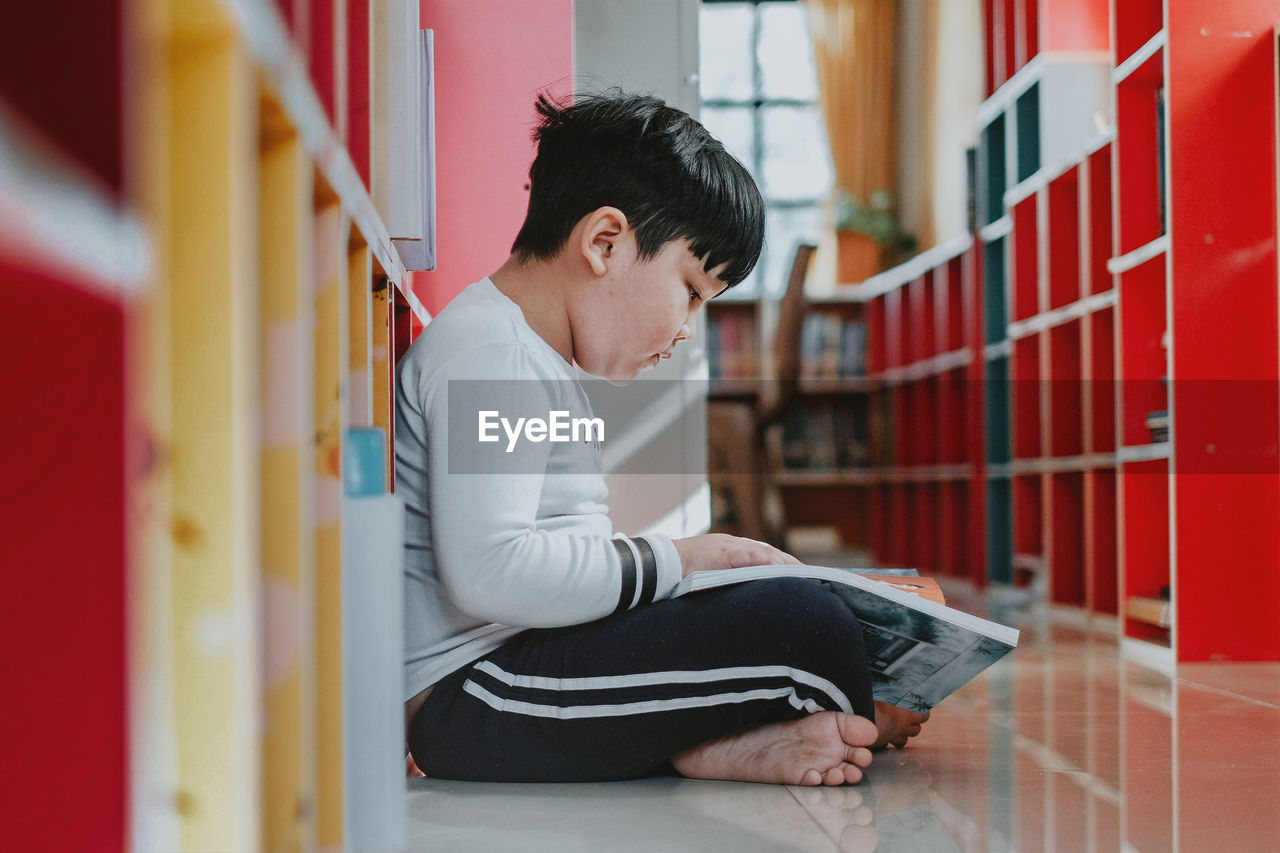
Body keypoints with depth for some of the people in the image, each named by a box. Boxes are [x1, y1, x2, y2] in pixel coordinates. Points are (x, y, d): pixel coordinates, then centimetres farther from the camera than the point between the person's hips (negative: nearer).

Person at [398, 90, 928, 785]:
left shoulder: (544, 363, 21)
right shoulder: (483, 352, -14)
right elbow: (486, 571, -27)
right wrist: (676, 560, -17)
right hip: (465, 695, -11)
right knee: (802, 626, -23)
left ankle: (705, 743, -10)